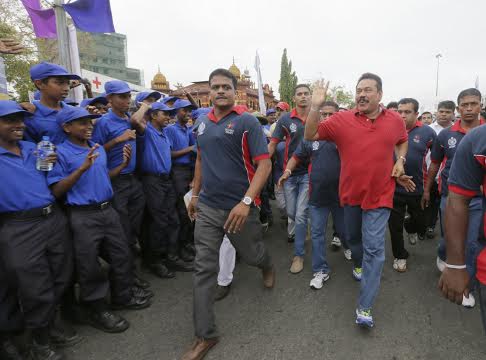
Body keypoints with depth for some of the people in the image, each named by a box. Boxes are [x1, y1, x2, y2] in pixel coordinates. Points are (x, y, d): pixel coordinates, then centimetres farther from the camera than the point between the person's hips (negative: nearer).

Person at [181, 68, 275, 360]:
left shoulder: (247, 122, -11)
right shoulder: (203, 122, 7)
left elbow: (264, 165, -16)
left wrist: (246, 202, -26)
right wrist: (195, 194, 19)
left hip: (239, 207, -4)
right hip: (207, 207, 5)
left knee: (252, 255, 19)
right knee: (204, 269, 4)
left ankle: (267, 266, 58)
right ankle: (205, 335, 18)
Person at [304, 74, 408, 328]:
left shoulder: (395, 120, -2)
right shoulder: (341, 119, -8)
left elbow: (402, 141, 18)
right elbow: (310, 136, -11)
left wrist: (400, 160, -1)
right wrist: (315, 107, -23)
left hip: (379, 195, -1)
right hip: (350, 193, 1)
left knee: (374, 248, -6)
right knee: (353, 238, 22)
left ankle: (365, 307, 2)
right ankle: (359, 265, 56)